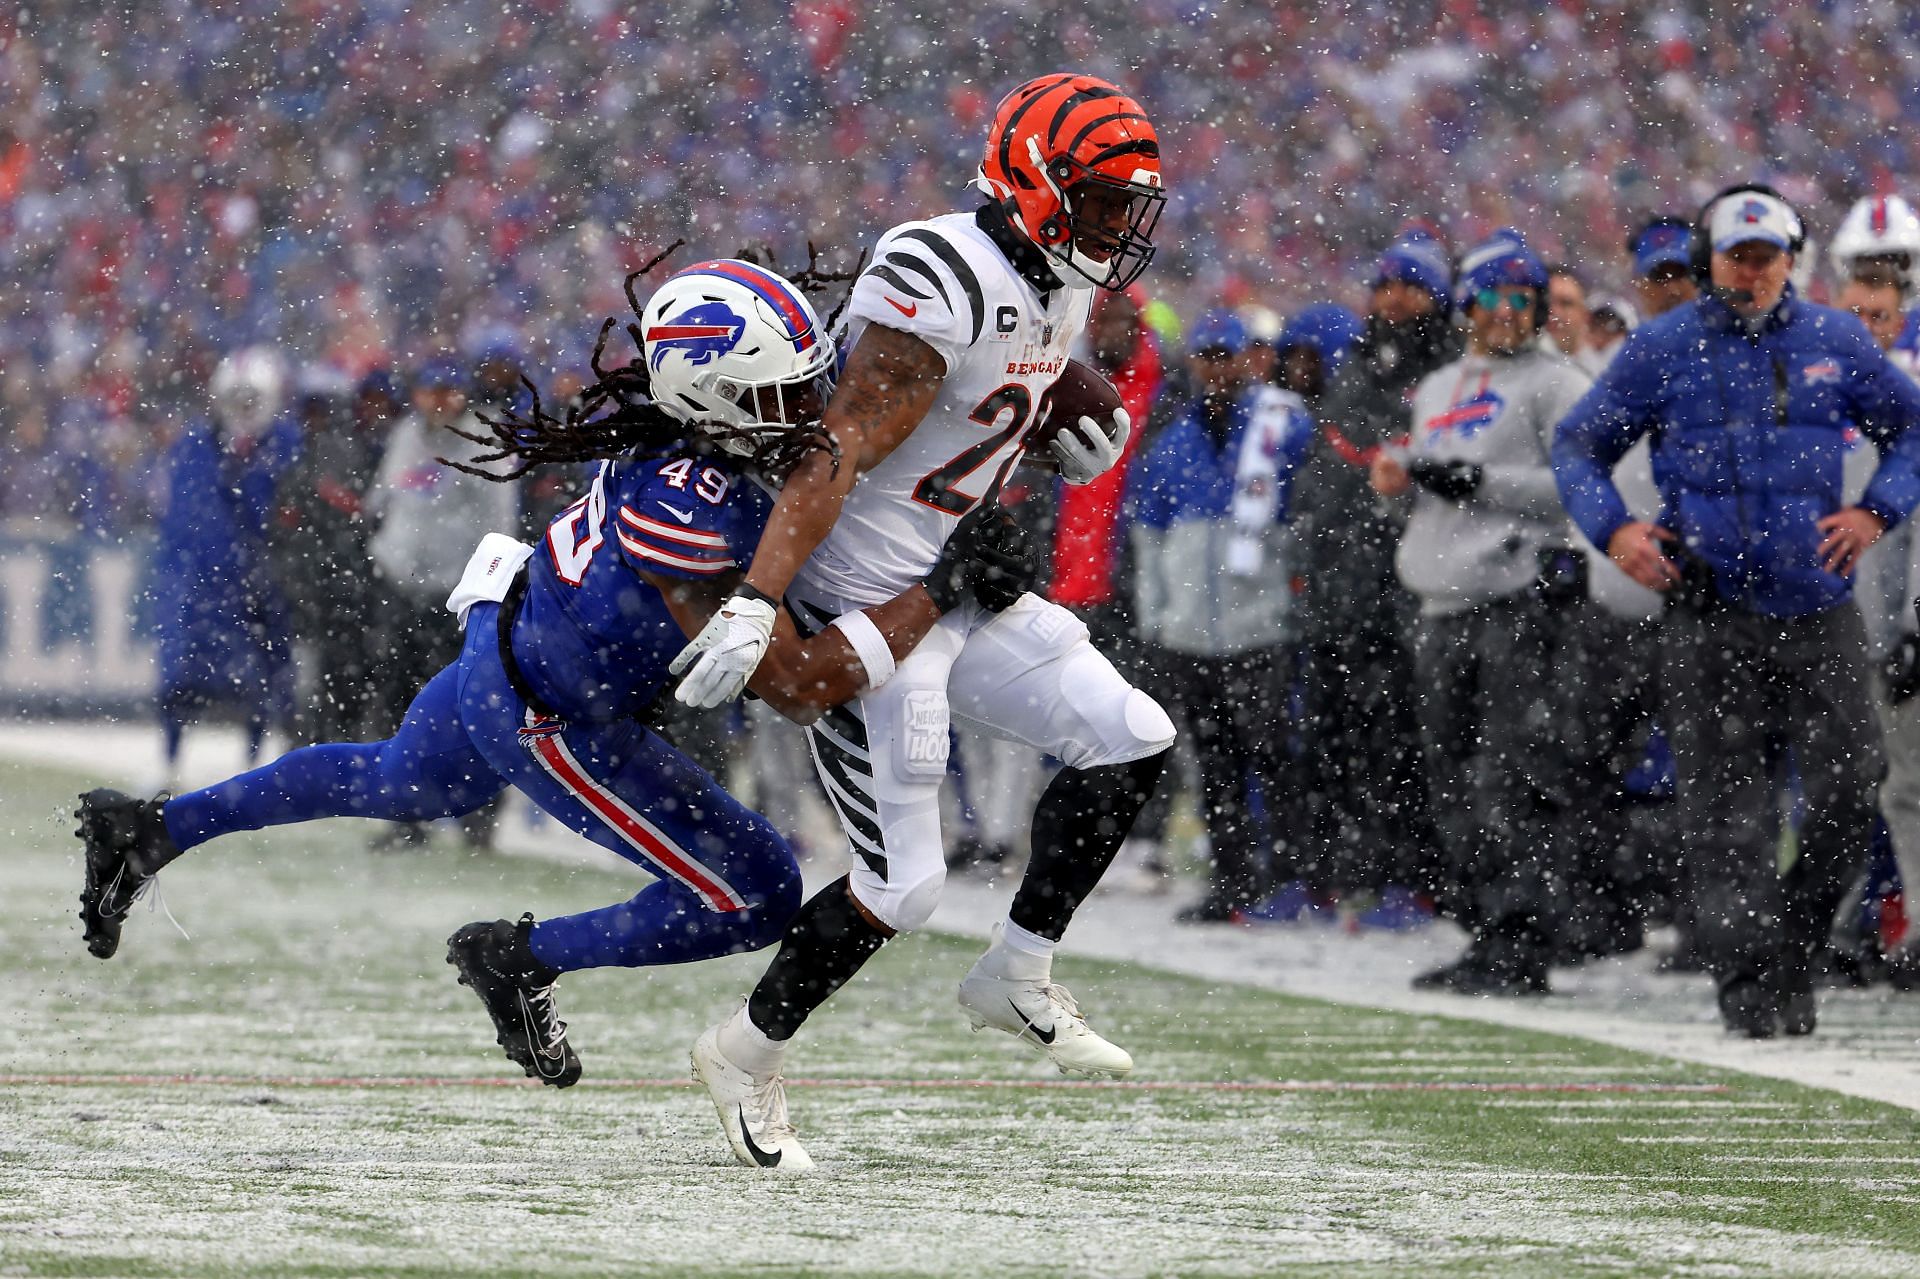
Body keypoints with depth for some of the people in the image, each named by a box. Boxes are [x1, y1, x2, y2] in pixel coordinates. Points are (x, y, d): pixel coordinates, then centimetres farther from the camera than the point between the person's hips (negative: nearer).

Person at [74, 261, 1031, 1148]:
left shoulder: (659, 410, -15)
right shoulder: (686, 513, -39)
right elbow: (794, 687, -36)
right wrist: (939, 594, -34)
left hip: (506, 640, 9)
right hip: (551, 724, -9)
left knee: (396, 783, 36)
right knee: (754, 898, -4)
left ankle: (149, 830, 46)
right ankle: (516, 960, 13)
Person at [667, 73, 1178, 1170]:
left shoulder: (1059, 290, 7)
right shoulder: (946, 283, -24)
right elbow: (840, 450, -29)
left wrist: (1079, 443, 3)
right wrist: (756, 605, -36)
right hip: (867, 613, -9)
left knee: (1134, 743, 0)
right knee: (902, 887, -7)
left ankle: (1019, 982, 11)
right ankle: (747, 1055, 14)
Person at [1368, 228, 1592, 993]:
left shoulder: (1555, 384, -1)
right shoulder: (1436, 390, 23)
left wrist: (1480, 481, -15)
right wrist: (1400, 477, 10)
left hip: (1518, 605, -8)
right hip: (1442, 607, 8)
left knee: (1516, 783, -12)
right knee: (1454, 780, 8)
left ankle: (1521, 944, -13)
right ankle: (1485, 928, 14)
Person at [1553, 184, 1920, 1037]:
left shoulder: (1833, 342, 8)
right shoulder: (1661, 350, 3)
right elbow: (1577, 446, 8)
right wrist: (1612, 529, -8)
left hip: (1817, 614, 2)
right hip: (1708, 615, -2)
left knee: (1849, 789, -5)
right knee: (1725, 807, -4)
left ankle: (1793, 949, 13)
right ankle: (1749, 981, -1)